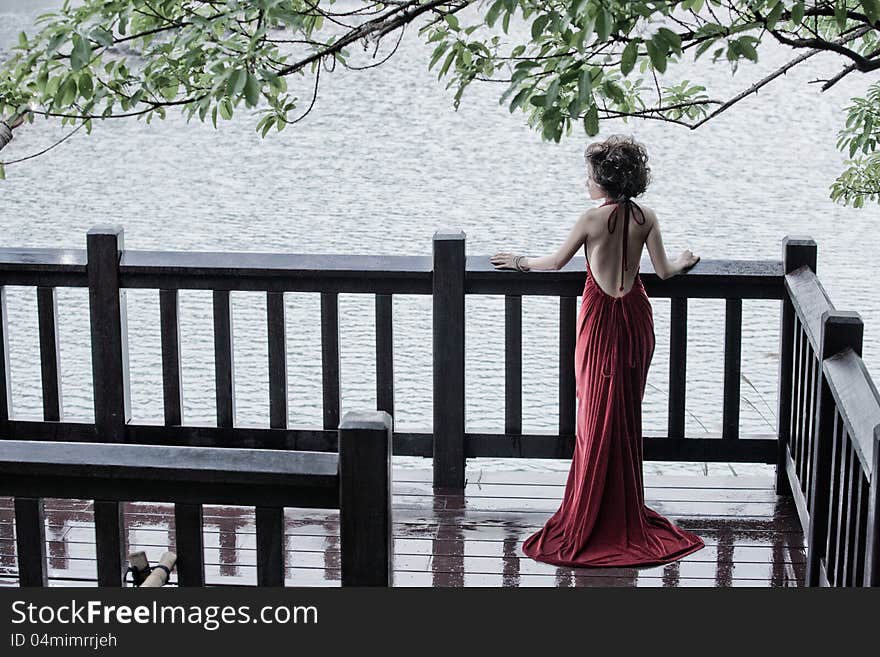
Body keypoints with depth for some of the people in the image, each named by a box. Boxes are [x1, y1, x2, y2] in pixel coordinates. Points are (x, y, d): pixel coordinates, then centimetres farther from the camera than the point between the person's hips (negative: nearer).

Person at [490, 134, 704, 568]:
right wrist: (683, 263, 24)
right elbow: (664, 271, 1)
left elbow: (557, 262, -2)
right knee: (627, 414, 12)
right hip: (636, 316, 4)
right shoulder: (645, 217, -3)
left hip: (601, 319, -4)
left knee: (598, 417, 4)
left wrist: (520, 263, 16)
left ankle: (591, 518, 8)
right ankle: (625, 512, 19)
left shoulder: (592, 219, -14)